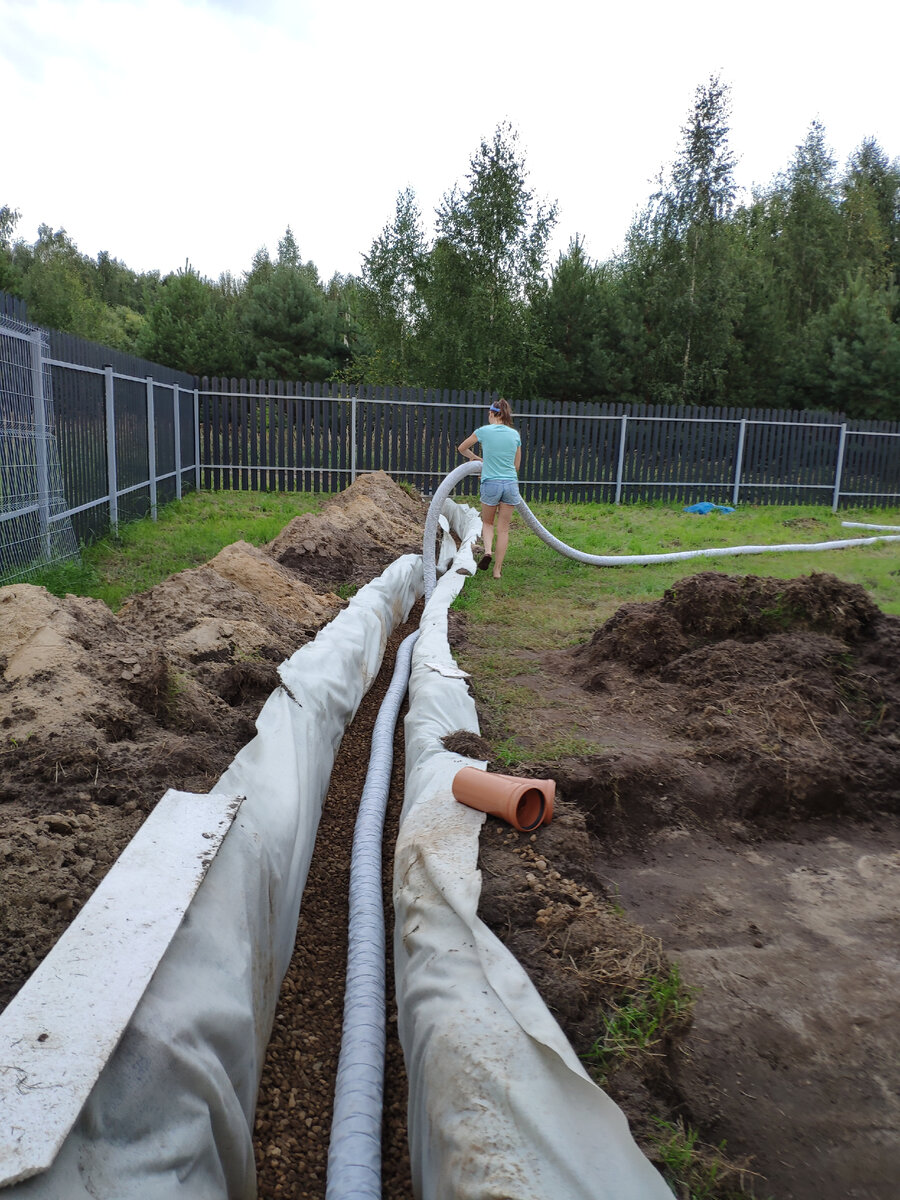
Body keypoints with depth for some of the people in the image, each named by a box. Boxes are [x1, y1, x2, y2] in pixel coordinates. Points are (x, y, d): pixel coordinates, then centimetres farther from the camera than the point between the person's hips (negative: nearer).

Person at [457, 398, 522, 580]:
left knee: (487, 522, 21)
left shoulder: (484, 431, -1)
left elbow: (462, 449, 14)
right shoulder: (515, 434, 7)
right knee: (503, 528, 10)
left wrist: (477, 459, 31)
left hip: (491, 483, -2)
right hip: (511, 483, 2)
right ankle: (498, 569, 12)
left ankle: (488, 550, -6)